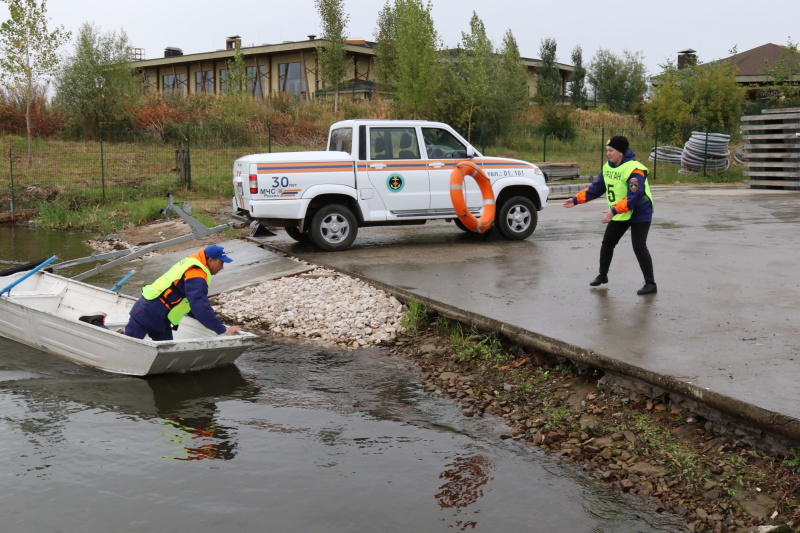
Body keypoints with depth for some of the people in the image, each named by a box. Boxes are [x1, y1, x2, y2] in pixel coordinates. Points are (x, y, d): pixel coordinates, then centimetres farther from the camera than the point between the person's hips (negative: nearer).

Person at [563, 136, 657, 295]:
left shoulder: (634, 170, -26)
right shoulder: (607, 167, 1)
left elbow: (634, 198, -34)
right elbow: (595, 188, 8)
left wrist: (614, 211, -40)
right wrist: (576, 199, 0)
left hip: (639, 213, -8)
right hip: (619, 214, 8)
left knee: (639, 247, -13)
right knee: (607, 243, 12)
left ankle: (650, 284, -6)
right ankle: (602, 275, 30)